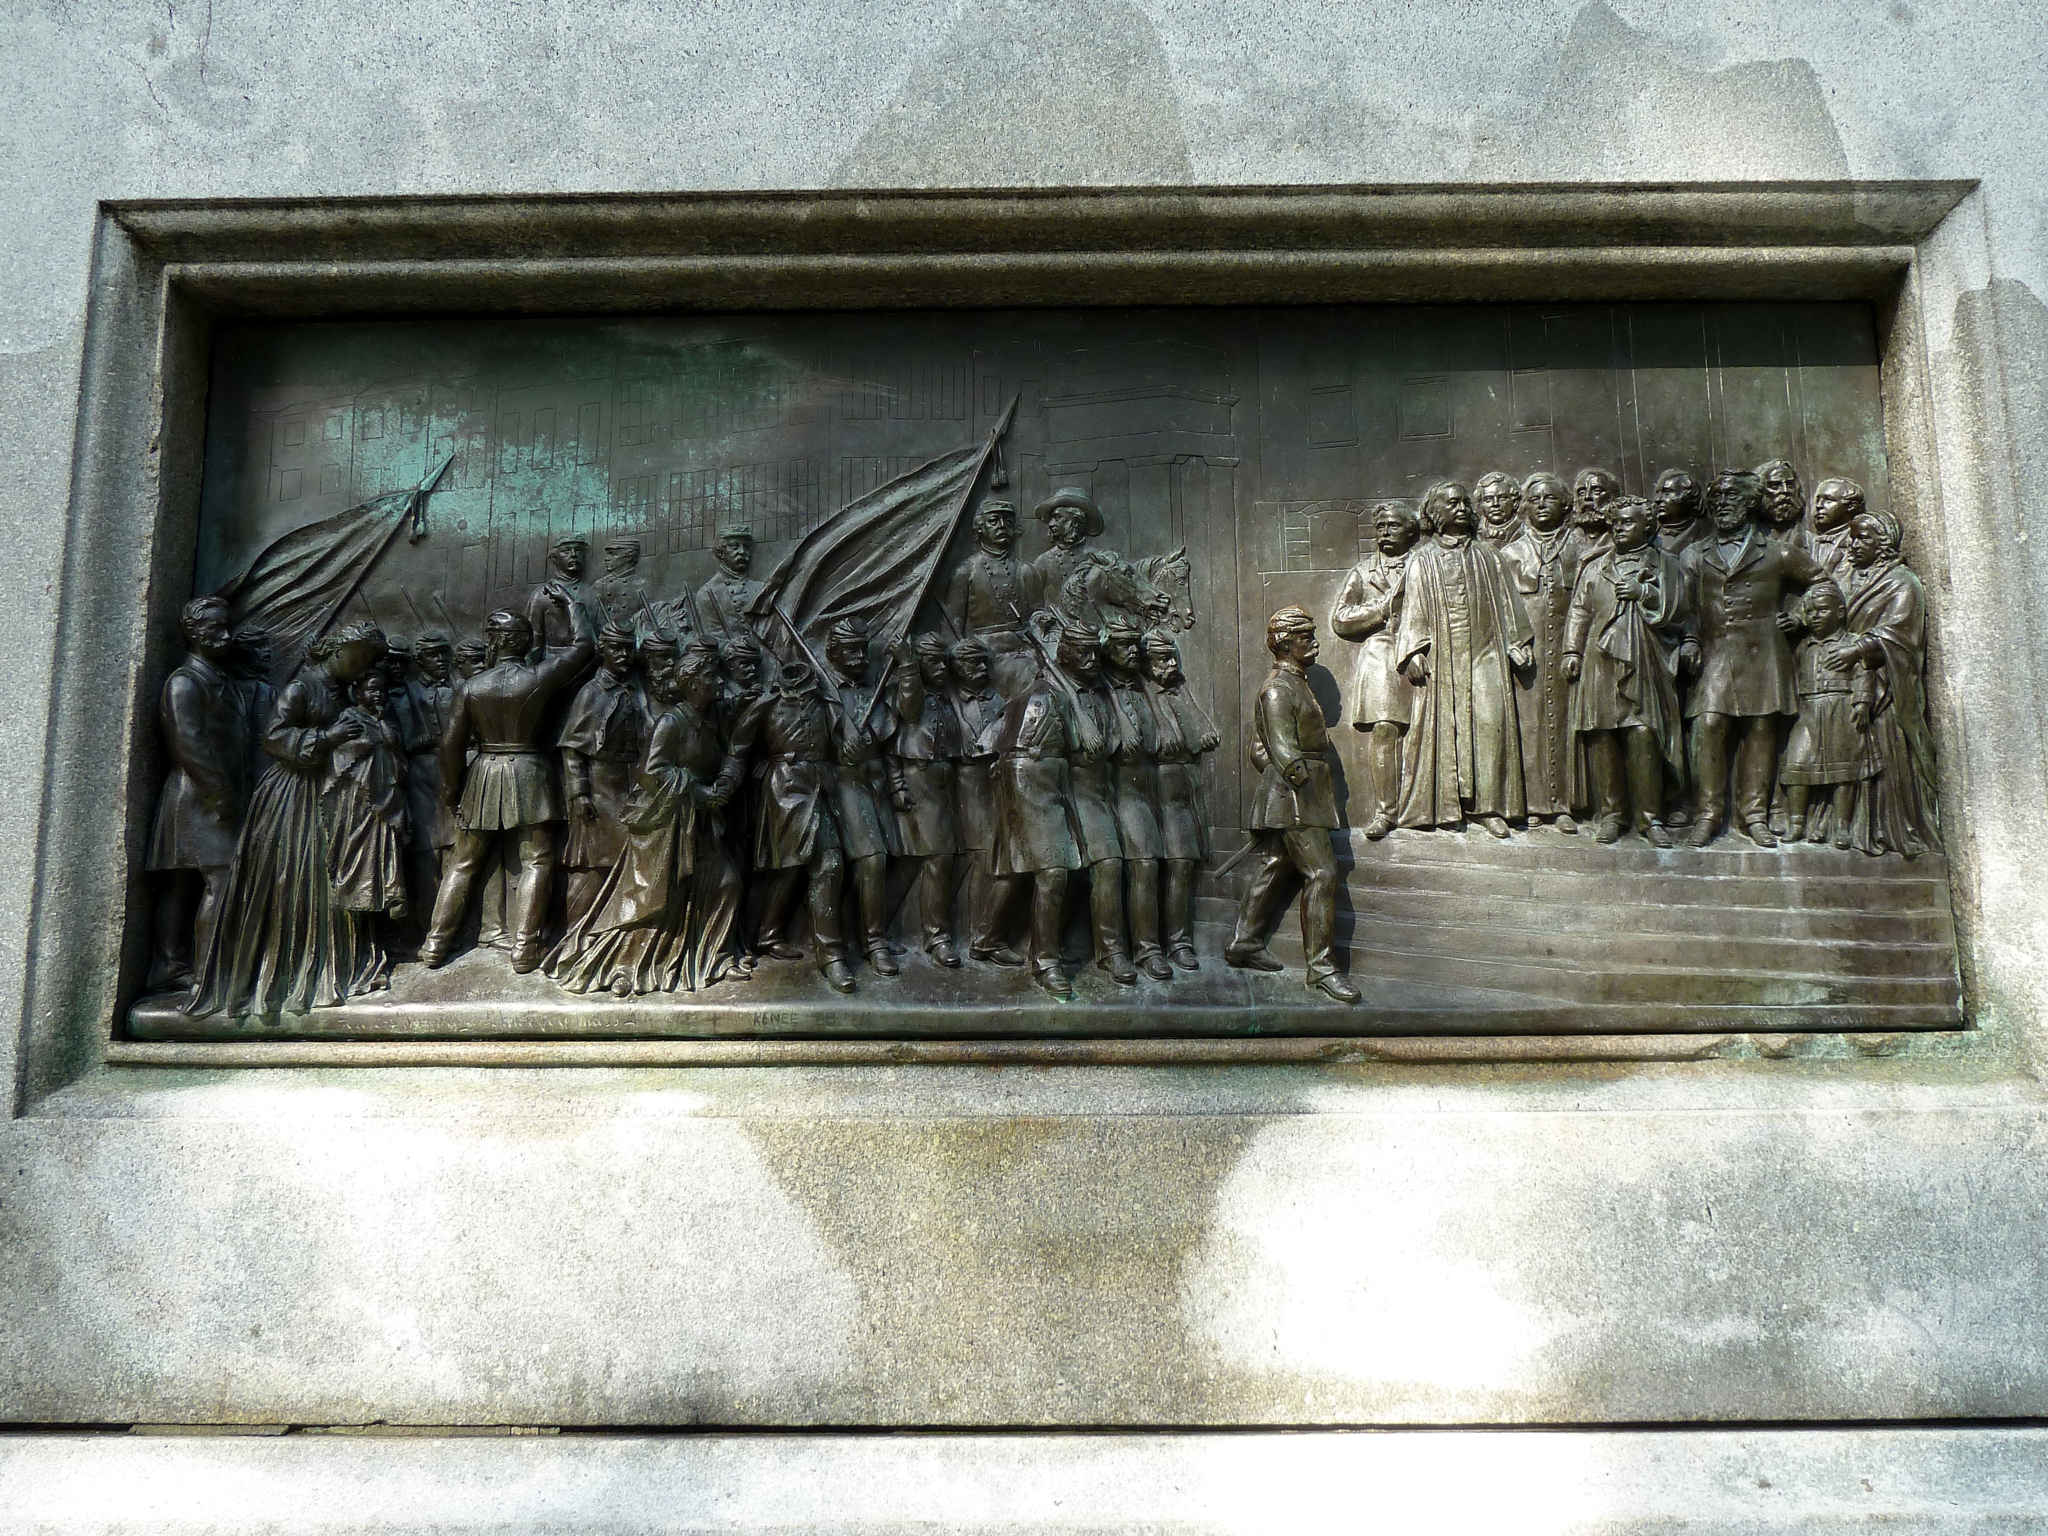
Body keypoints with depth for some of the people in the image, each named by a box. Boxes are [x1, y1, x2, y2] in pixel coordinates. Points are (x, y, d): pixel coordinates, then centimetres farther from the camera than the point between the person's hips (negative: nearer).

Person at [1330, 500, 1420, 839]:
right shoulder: (1362, 572, 18)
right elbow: (1339, 620, 10)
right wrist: (1382, 608, 1)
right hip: (1379, 658, 0)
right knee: (1382, 731, -12)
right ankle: (1384, 811, -9)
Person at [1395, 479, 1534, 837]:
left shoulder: (1487, 556, 14)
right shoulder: (1422, 560, 8)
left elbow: (1505, 604, 14)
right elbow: (1414, 610, 3)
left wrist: (1514, 647, 9)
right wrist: (1414, 655, -6)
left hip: (1484, 653, 1)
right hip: (1442, 657, -1)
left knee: (1490, 721, -9)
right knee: (1443, 725, -4)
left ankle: (1489, 805, -4)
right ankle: (1447, 805, 2)